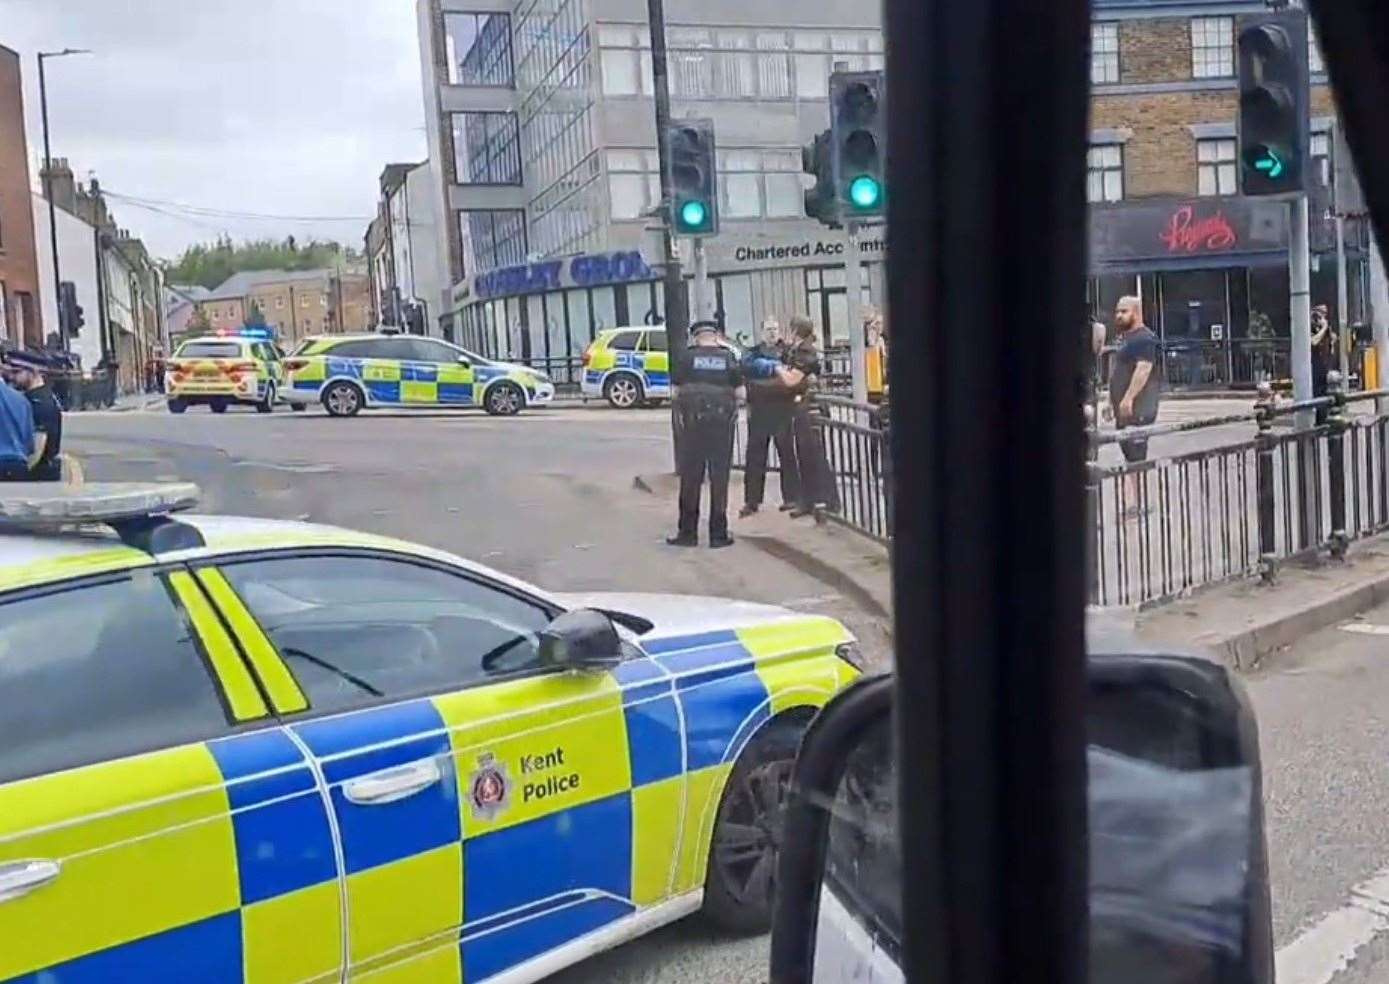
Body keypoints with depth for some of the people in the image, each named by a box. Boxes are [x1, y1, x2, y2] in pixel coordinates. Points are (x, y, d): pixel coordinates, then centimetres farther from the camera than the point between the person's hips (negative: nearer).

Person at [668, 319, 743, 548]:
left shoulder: (685, 357, -1)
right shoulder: (728, 358, 3)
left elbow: (676, 391, -1)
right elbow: (737, 392, 4)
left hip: (692, 421, -1)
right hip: (722, 422, 1)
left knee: (690, 478, 6)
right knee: (719, 478, 6)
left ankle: (688, 533, 8)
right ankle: (718, 534, 7)